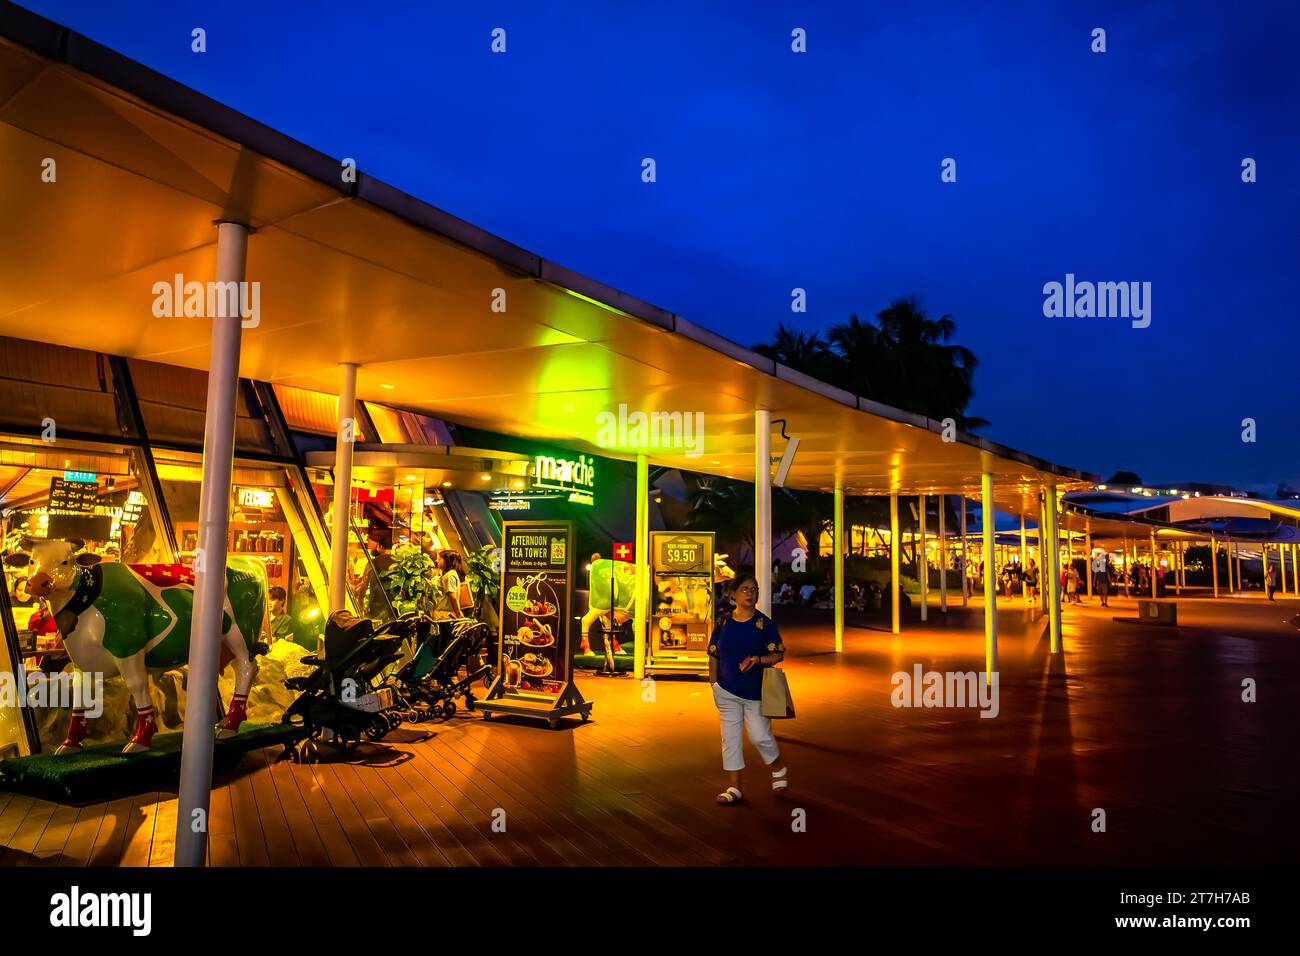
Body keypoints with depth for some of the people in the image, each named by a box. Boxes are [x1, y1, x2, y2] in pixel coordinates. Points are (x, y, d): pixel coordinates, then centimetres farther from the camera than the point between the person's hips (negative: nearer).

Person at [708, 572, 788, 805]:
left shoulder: (765, 623, -6)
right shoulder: (723, 623, 2)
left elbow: (779, 654, -6)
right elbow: (714, 655, 8)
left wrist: (759, 660, -23)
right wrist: (714, 683, 3)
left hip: (755, 692, -3)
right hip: (726, 691, 3)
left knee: (760, 736, -2)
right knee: (730, 738, 7)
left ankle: (778, 768, 29)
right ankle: (734, 788, 18)